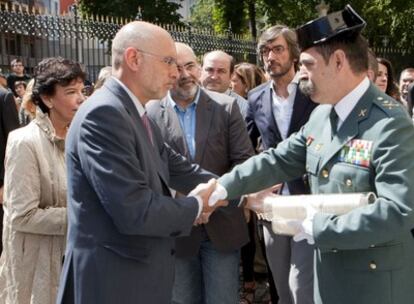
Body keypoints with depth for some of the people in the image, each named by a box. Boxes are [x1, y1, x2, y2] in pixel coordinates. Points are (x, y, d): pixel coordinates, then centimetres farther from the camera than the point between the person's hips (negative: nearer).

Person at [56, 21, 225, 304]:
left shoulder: (137, 114, 9)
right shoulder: (104, 114, -21)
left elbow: (177, 167, 12)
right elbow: (135, 211, -26)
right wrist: (195, 206, -10)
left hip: (141, 272, 9)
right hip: (114, 281, -9)